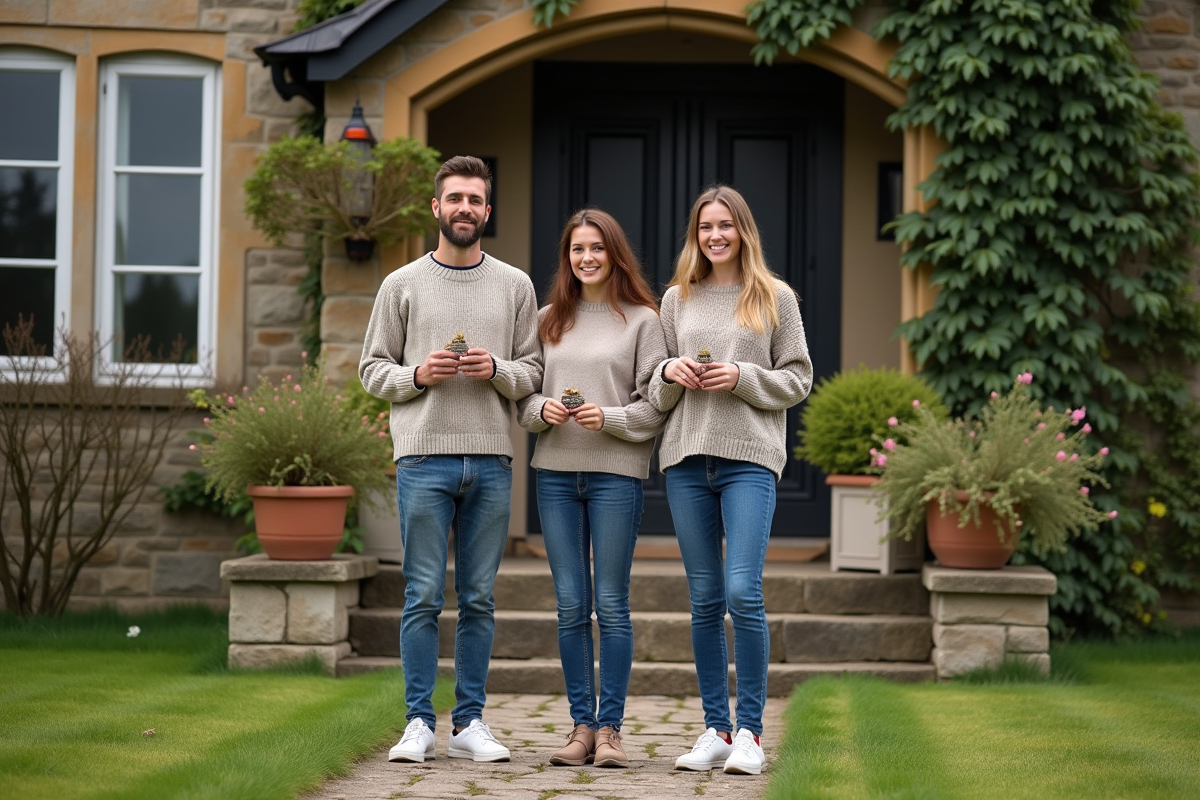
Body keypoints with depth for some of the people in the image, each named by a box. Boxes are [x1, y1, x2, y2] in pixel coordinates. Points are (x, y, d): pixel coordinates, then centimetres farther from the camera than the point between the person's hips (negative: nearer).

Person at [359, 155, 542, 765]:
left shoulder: (515, 286, 11)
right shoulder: (402, 285, 7)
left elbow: (534, 372, 10)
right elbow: (372, 370, 8)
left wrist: (497, 370, -10)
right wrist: (417, 375, -10)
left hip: (491, 462, 2)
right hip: (424, 458, -2)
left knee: (478, 598, 6)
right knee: (424, 596, -1)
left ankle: (470, 723, 12)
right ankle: (419, 723, 5)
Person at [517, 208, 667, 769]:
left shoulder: (642, 320, 2)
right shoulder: (549, 320, 13)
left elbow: (657, 405, -2)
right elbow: (523, 393, 14)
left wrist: (610, 418, -16)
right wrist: (542, 408, -7)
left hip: (617, 471, -3)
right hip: (556, 471, 4)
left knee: (611, 604, -1)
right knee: (571, 605, 5)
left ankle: (609, 727, 5)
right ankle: (581, 726, 11)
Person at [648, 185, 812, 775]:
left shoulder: (775, 298, 5)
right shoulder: (677, 300, 13)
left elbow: (797, 379, 4)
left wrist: (742, 377, -10)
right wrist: (670, 373, -3)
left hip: (750, 459, -3)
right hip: (687, 460, 3)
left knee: (743, 592, -13)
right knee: (704, 601, 6)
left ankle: (750, 731, -4)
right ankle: (715, 730, 13)